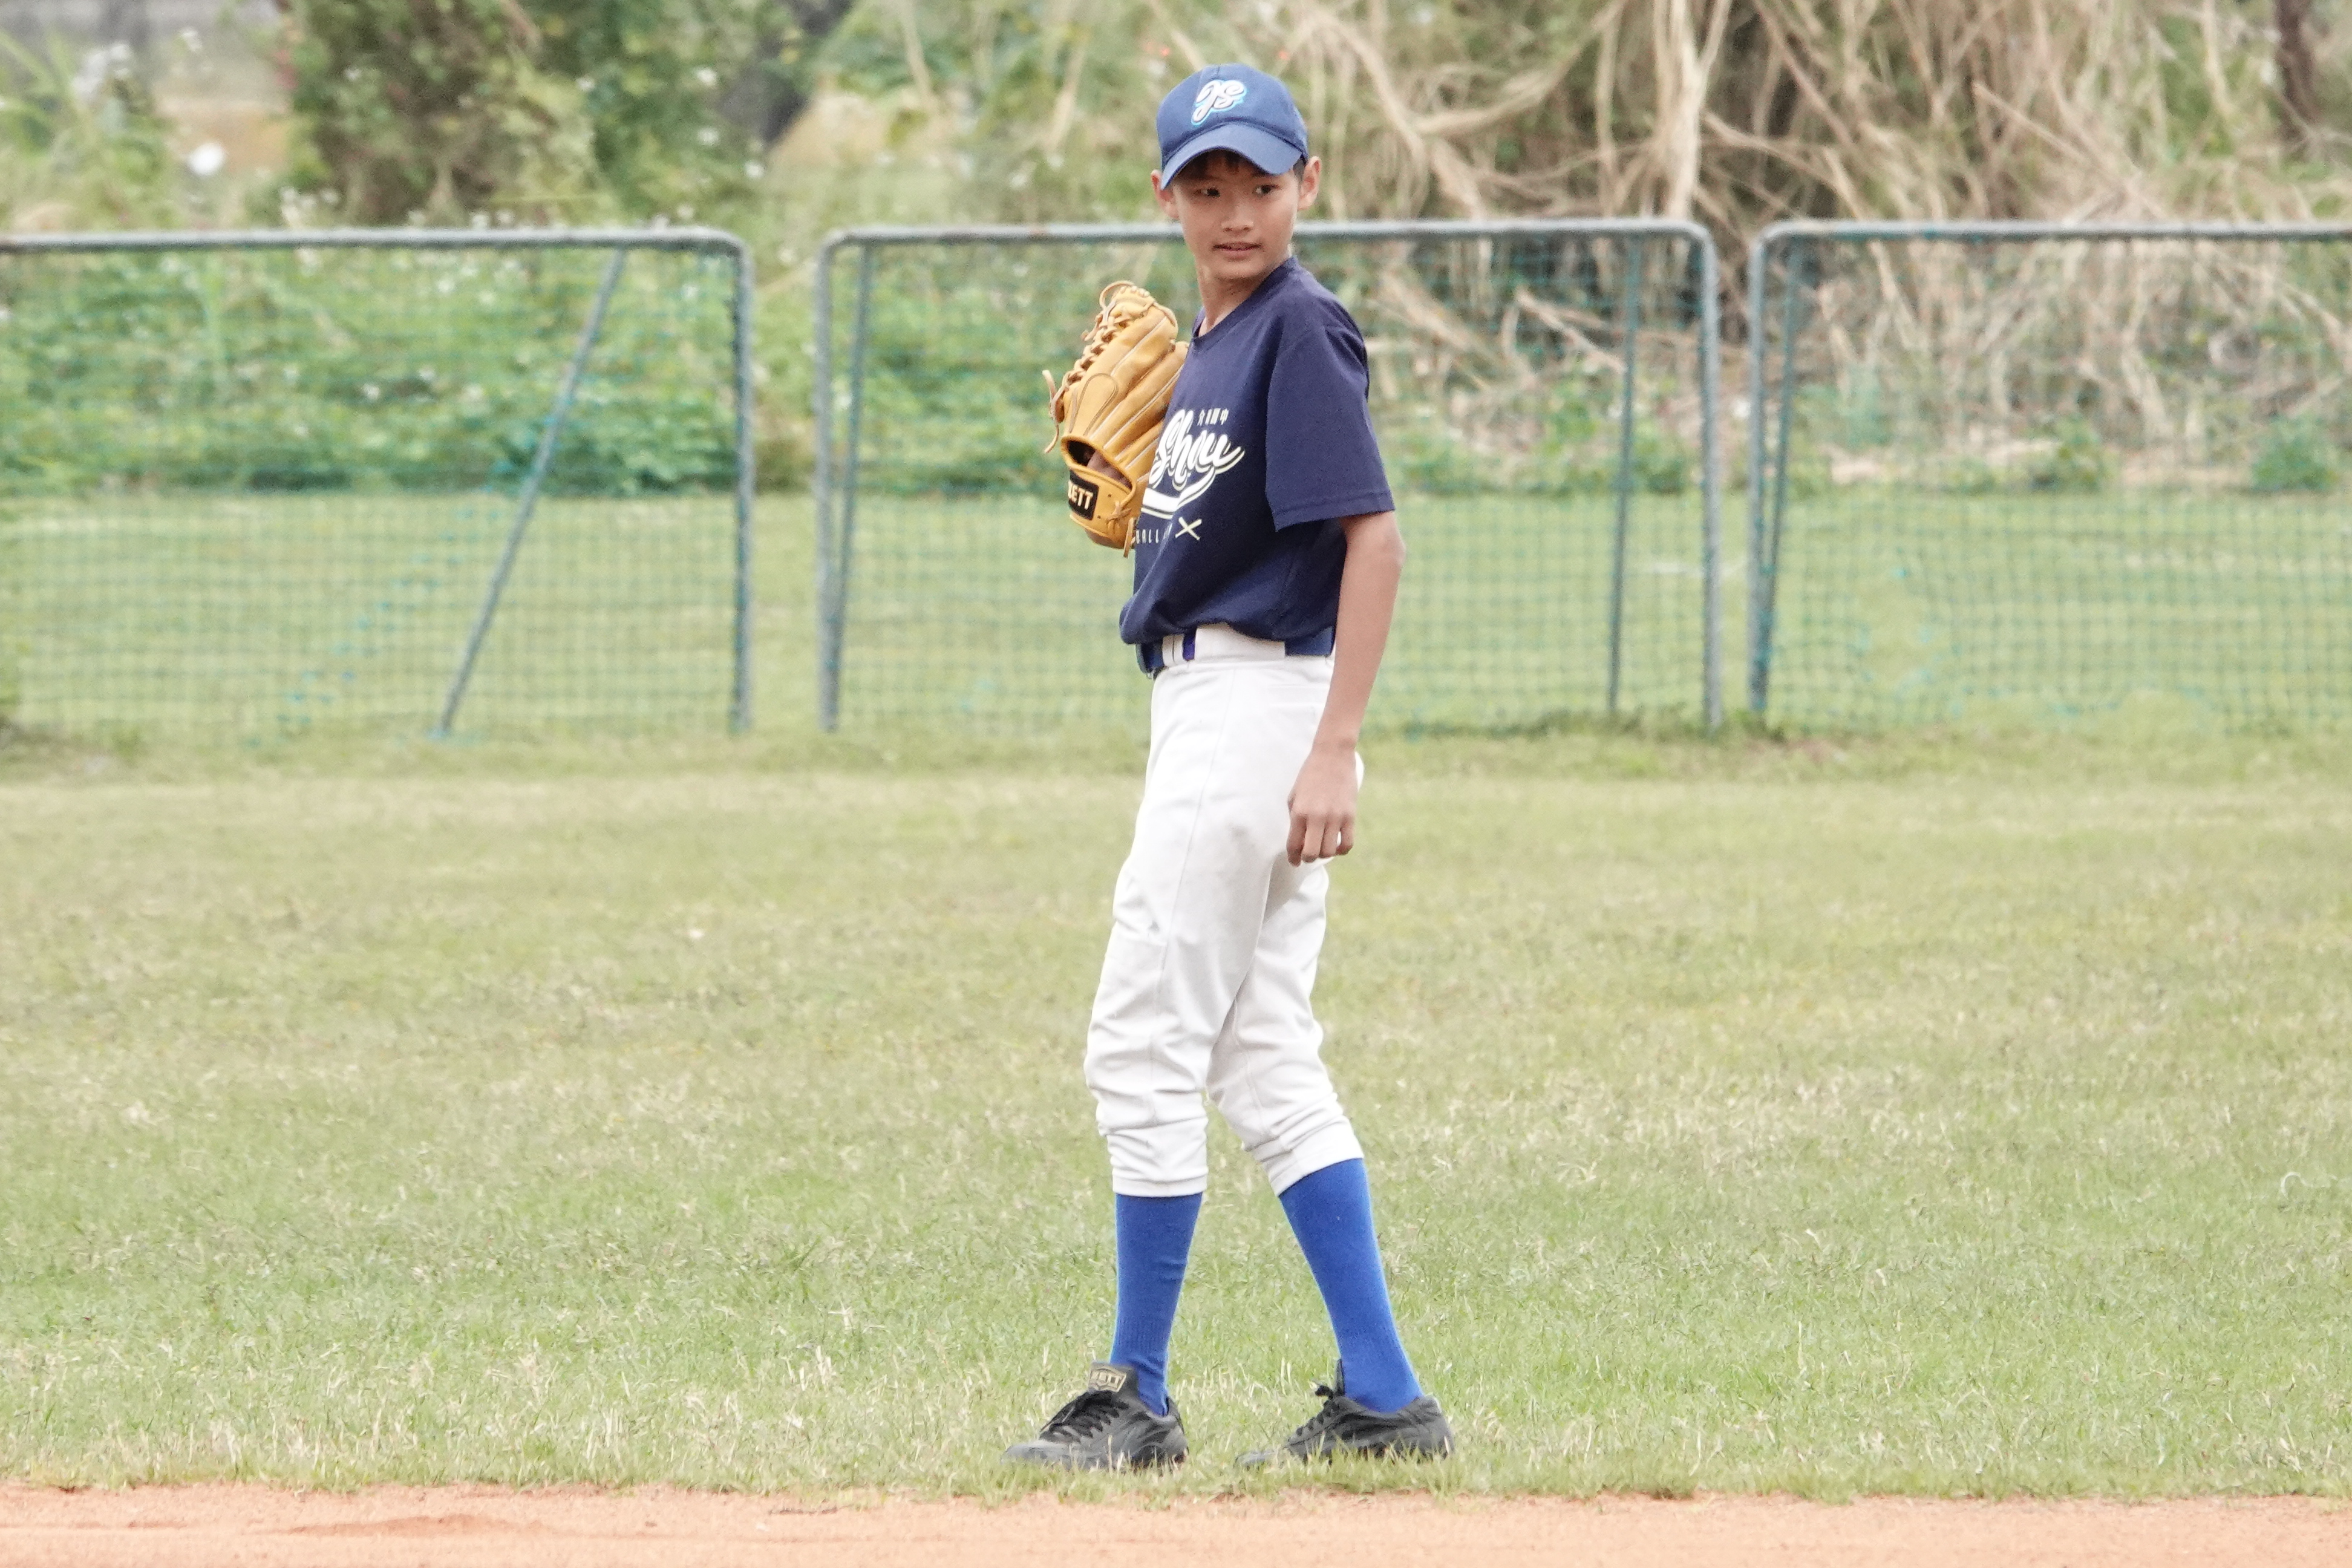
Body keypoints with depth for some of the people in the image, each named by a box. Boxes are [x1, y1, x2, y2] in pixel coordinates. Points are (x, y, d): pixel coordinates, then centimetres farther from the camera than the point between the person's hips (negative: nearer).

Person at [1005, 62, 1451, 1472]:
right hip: (1207, 705, 10)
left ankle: (1138, 1398, -1)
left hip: (1259, 702, -10)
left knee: (1145, 1047, -6)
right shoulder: (1211, 344, 16)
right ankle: (1382, 1396, 9)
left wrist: (1333, 752, -24)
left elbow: (1374, 537, -19)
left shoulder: (1300, 330, -12)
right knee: (1264, 1063, 9)